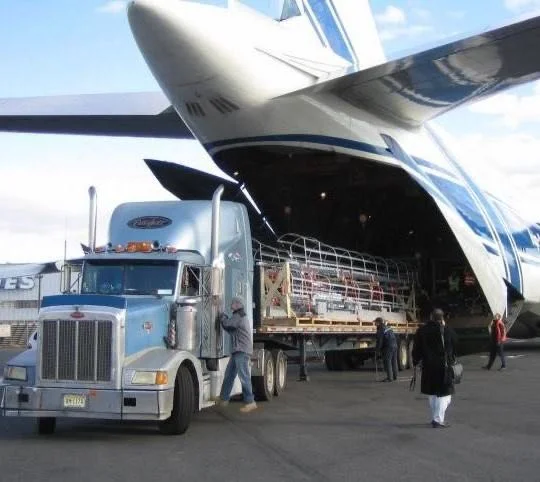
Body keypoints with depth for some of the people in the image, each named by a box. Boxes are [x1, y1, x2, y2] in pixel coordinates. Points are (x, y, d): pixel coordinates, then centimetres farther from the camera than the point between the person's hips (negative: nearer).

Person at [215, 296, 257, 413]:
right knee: (229, 374, 16)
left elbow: (227, 324, -20)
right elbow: (231, 329, 22)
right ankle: (223, 399, 25)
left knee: (243, 376, -12)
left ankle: (250, 402, -13)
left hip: (242, 351, -11)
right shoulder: (242, 316, 21)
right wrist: (224, 319, 8)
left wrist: (222, 316, 0)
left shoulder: (238, 316, -11)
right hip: (238, 350, 11)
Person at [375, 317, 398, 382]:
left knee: (387, 362, -4)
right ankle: (395, 376, 21)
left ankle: (389, 377, -7)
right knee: (394, 361, 14)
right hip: (395, 345, 9)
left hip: (388, 347, -9)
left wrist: (377, 349, -1)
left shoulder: (380, 330, -11)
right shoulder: (388, 328, 15)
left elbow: (379, 341, -12)